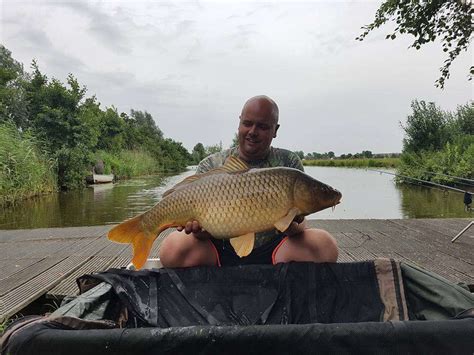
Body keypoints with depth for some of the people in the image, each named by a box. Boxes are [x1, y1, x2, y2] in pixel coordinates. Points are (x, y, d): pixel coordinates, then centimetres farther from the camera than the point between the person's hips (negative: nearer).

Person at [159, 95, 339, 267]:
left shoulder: (289, 163, 5)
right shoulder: (210, 166, 4)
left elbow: (300, 220, -1)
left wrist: (294, 228, -27)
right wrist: (199, 230, -26)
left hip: (273, 249, 0)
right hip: (222, 250, 1)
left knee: (325, 245, -26)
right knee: (172, 248, -27)